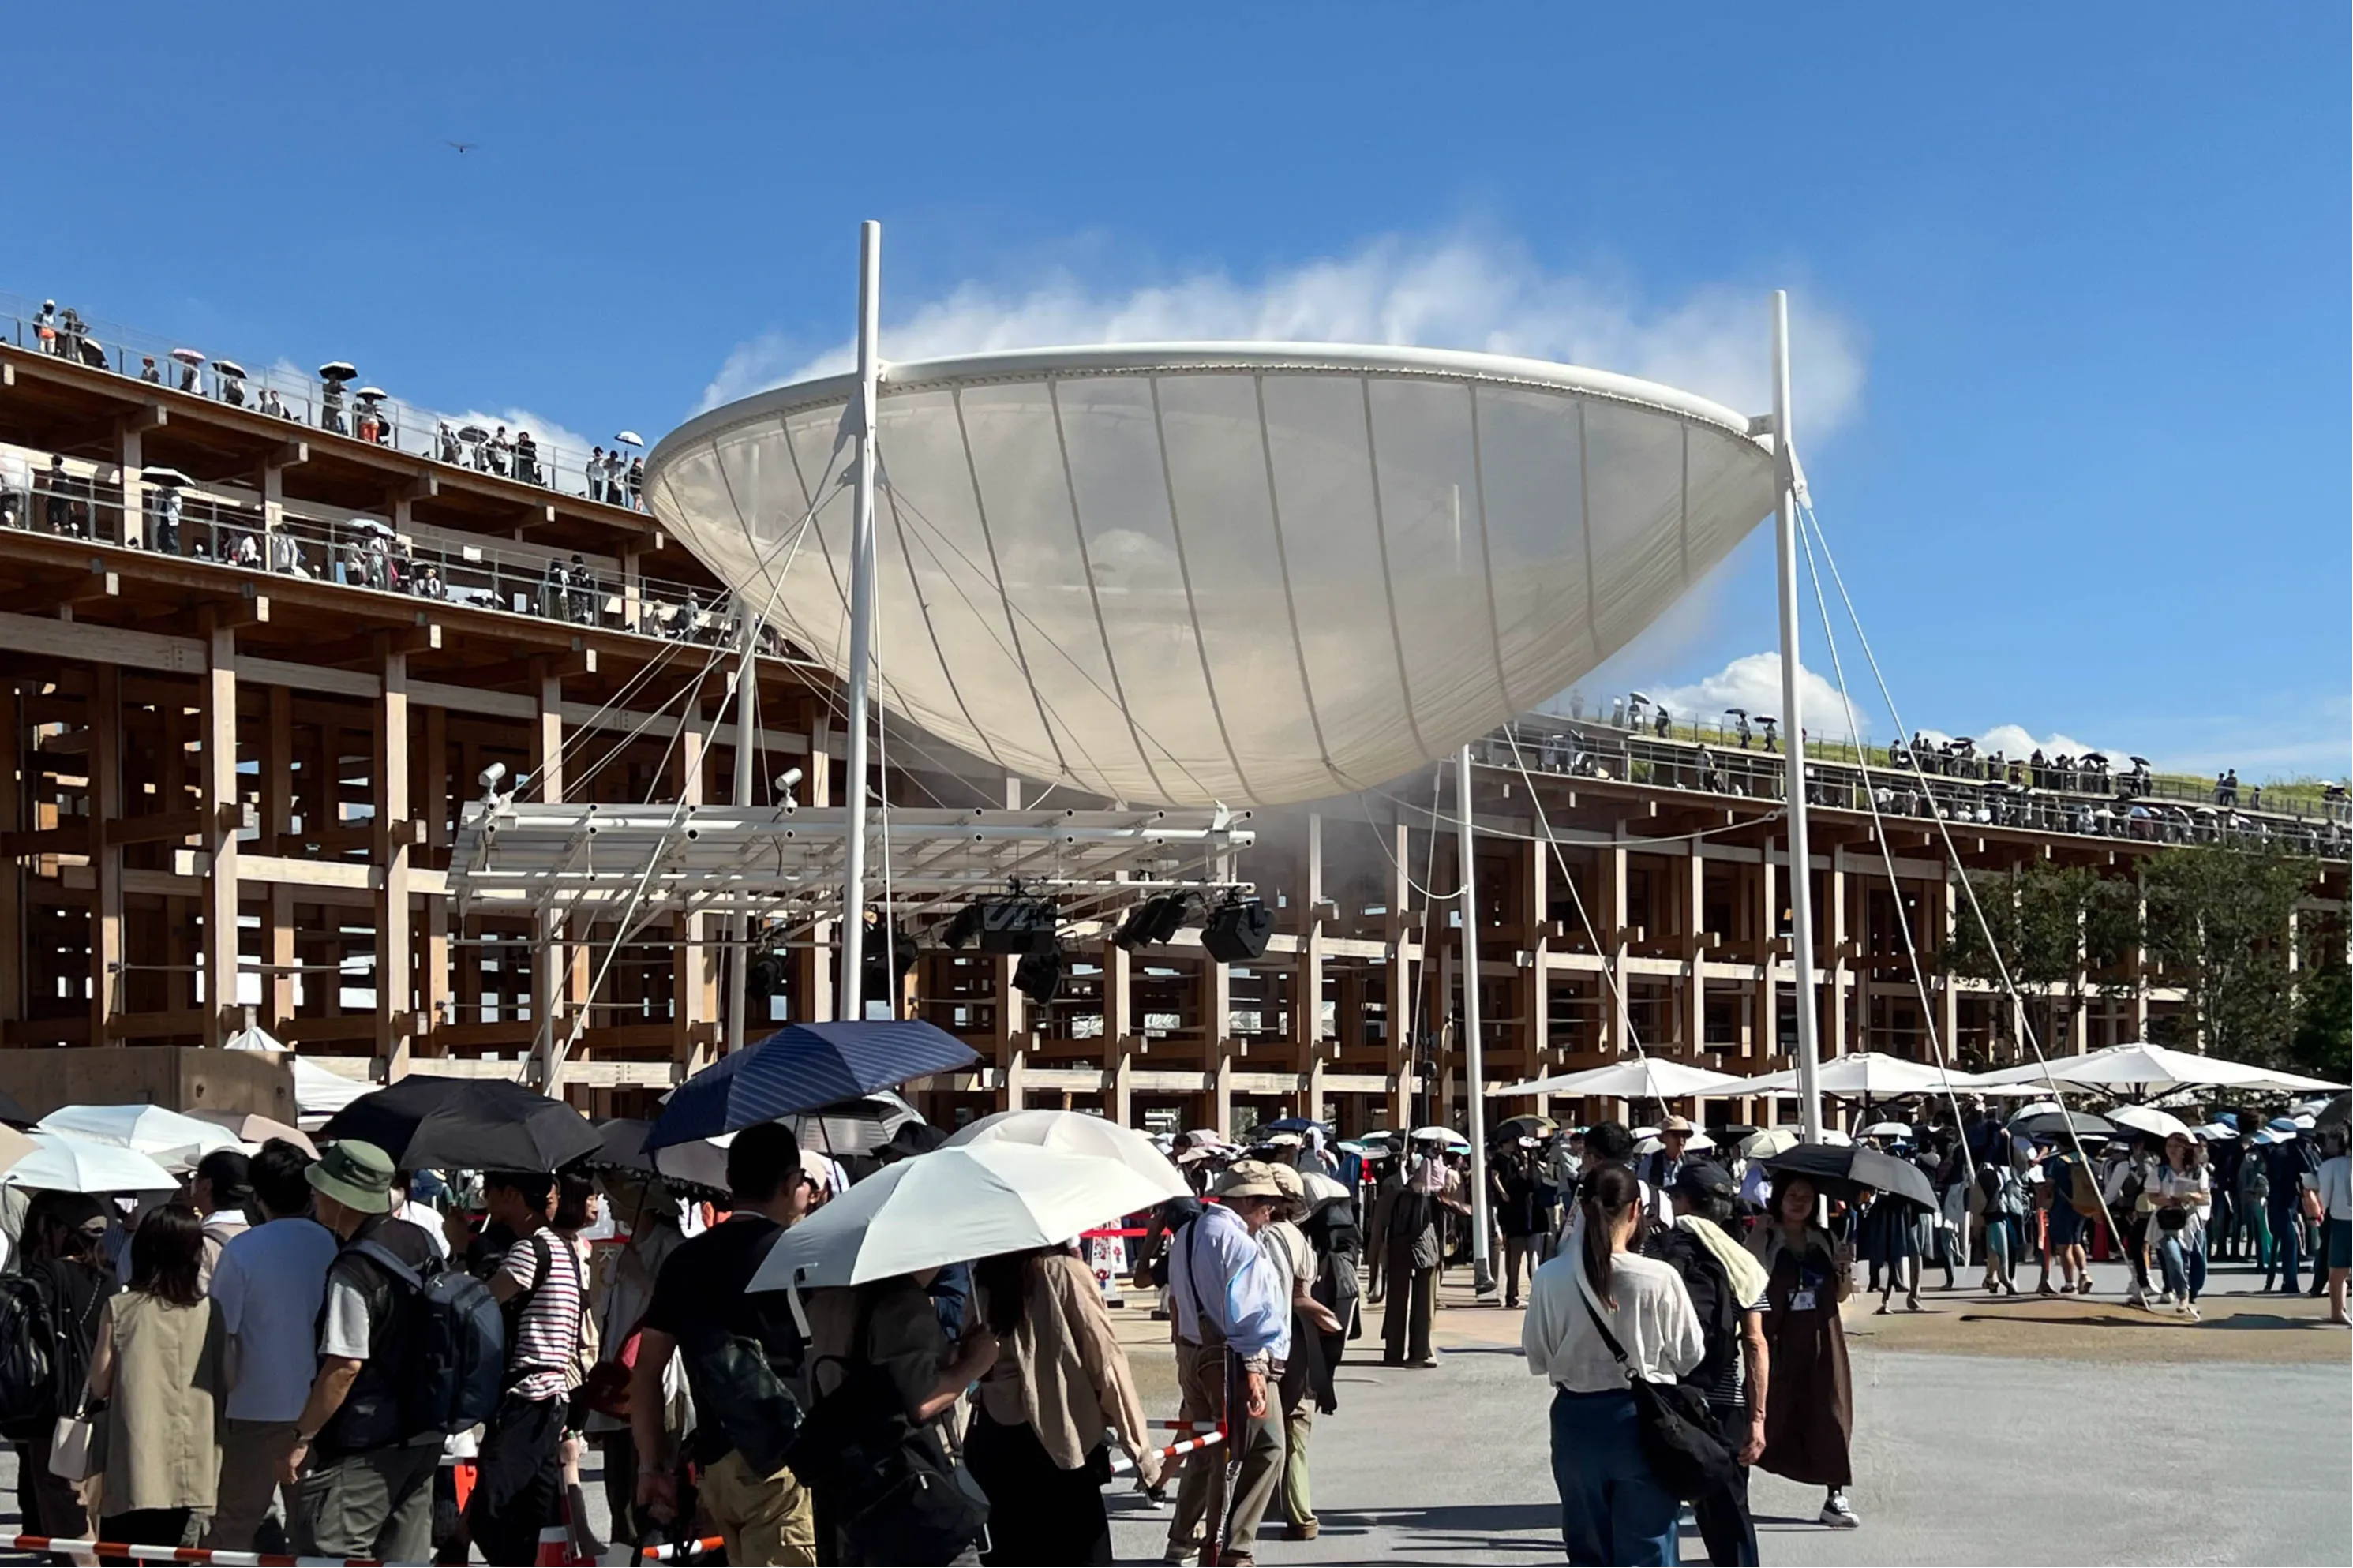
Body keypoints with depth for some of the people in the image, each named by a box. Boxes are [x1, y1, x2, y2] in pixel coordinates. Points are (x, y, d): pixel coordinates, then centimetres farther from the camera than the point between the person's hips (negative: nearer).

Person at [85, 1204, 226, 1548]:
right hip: (190, 1472, 1)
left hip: (134, 1467, -1)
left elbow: (99, 1385, -3)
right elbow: (223, 1385, 3)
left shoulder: (119, 1309, -5)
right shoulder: (209, 1312, -1)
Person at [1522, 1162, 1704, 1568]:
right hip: (1641, 1419, -2)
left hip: (1576, 1421, 2)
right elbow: (1688, 1356, -4)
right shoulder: (1659, 1279, -16)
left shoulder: (1550, 1279, -11)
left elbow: (1537, 1360, -1)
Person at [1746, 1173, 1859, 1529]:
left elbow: (1840, 1295, 12)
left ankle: (1835, 1497, 11)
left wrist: (1847, 1271, -6)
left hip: (1821, 1339, 4)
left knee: (1829, 1414, 3)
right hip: (1778, 1339, -4)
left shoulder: (1825, 1240, 9)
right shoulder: (1762, 1238, -3)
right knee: (1769, 1415, -2)